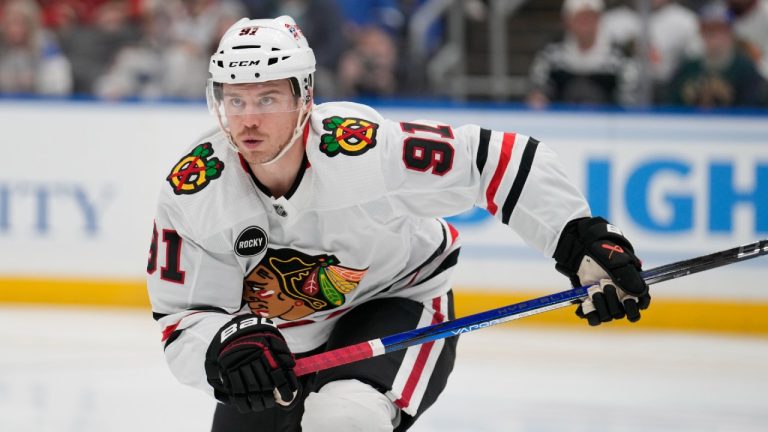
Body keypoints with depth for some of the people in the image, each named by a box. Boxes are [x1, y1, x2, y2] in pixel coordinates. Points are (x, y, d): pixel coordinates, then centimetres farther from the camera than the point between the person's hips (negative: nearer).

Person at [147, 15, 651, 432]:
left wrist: (586, 241, -28)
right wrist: (226, 346, -42)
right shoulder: (191, 191, -22)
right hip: (278, 345, 4)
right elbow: (180, 321, -18)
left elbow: (497, 160, -23)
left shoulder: (366, 148, -31)